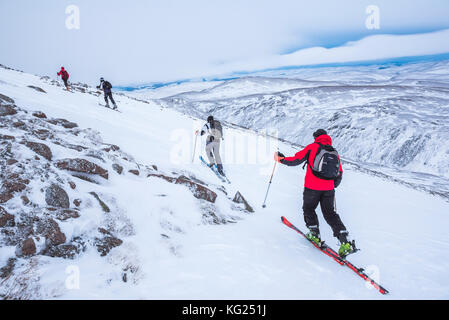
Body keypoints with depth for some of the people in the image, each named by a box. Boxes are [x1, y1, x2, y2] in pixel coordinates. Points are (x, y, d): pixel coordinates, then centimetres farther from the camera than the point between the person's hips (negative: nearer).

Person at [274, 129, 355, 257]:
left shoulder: (312, 147, 2)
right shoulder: (334, 152, 15)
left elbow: (297, 160, -2)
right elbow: (339, 175, 16)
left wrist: (282, 159, 13)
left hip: (312, 187, -4)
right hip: (328, 189, 4)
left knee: (308, 209, 19)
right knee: (330, 214, 10)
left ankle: (315, 235, 15)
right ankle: (345, 241, -1)